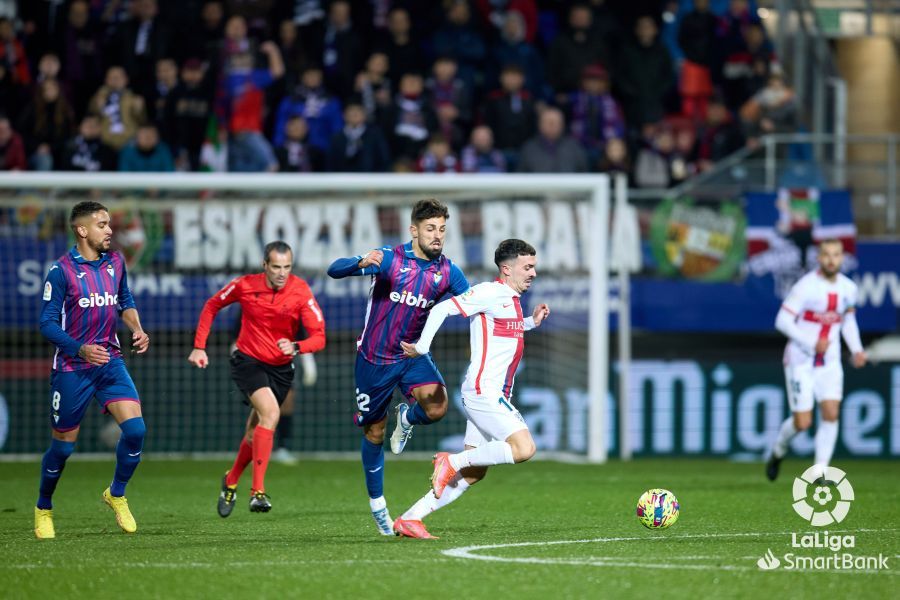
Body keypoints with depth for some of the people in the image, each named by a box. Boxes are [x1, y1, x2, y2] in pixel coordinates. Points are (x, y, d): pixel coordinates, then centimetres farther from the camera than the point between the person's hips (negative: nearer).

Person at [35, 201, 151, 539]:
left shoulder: (115, 263, 4)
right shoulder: (61, 271, -12)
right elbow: (47, 323, -11)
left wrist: (137, 330, 1)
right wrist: (80, 349, -23)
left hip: (110, 362, 4)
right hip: (72, 368, -4)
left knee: (135, 428, -14)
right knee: (63, 445, 4)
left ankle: (116, 495, 8)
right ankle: (43, 509, 28)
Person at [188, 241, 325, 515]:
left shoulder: (301, 291, -14)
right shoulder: (245, 285, -13)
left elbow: (319, 336, -18)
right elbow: (211, 306, 5)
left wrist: (296, 347, -38)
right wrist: (199, 346, 1)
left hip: (280, 368, 3)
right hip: (248, 361, -3)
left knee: (256, 432, 9)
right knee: (270, 412, -27)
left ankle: (231, 480, 39)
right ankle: (258, 491, -27)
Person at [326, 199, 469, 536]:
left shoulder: (447, 271, -5)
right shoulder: (389, 259, -15)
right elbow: (334, 270, -24)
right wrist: (362, 263, -46)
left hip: (412, 355, 2)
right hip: (374, 359, -2)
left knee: (437, 407, -26)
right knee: (374, 433, 8)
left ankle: (407, 418, 11)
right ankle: (377, 505, 27)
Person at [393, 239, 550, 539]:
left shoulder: (512, 299, 17)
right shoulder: (490, 293, -11)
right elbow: (442, 309, -15)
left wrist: (532, 322, 21)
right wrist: (422, 347, -17)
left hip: (494, 396, 10)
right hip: (483, 392, -10)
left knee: (472, 474, 7)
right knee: (524, 448, -21)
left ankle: (411, 518, 9)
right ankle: (452, 461, -9)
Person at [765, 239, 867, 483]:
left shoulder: (848, 288, 2)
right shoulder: (806, 287, -17)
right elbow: (782, 321, -17)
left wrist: (856, 349, 4)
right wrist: (812, 343, -25)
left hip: (829, 362, 5)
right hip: (800, 360, -5)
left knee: (831, 413, -11)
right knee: (802, 422, -5)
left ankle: (820, 472, -4)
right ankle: (778, 451, 26)